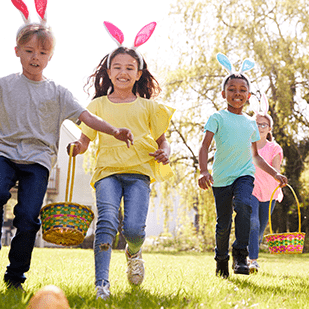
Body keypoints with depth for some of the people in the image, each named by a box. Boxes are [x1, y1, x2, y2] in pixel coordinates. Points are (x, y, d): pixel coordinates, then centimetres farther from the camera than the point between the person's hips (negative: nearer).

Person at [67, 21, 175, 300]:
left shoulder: (148, 107, 13)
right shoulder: (98, 105, 13)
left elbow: (162, 140, 18)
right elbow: (85, 140, 12)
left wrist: (165, 152, -5)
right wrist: (76, 147, -11)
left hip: (138, 172, 0)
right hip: (107, 170, 0)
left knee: (133, 228, -15)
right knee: (107, 221, -22)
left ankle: (134, 252, 21)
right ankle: (102, 283, -21)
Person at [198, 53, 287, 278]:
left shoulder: (251, 123, 15)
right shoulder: (218, 118, 1)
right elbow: (205, 146, -9)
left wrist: (275, 174, 18)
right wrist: (204, 171, -25)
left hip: (244, 175, 2)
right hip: (221, 177, -2)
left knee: (243, 205, -28)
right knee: (223, 224, 4)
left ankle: (241, 256, -21)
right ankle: (222, 260, 27)